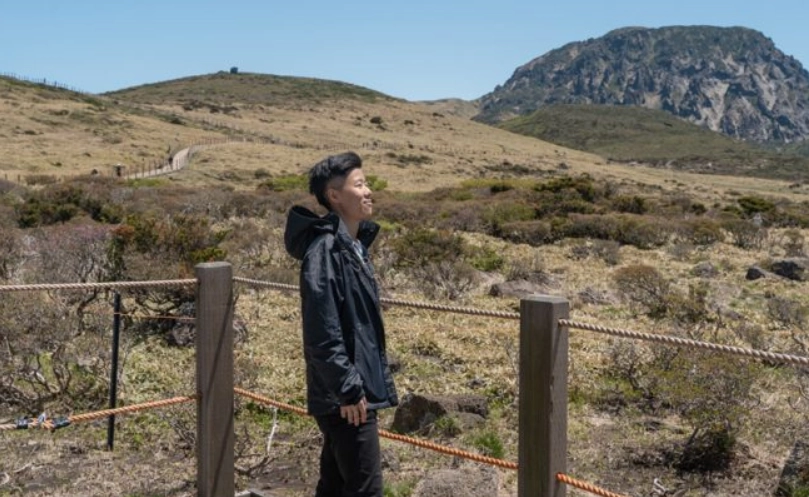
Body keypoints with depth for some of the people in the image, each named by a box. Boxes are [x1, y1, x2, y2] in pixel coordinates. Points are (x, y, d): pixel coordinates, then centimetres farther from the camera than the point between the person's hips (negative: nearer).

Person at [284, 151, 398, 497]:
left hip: (358, 390, 10)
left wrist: (377, 381, 18)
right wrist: (348, 389, -21)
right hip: (345, 397, -10)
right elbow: (322, 334, -23)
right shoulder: (325, 250, -18)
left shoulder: (354, 246, 13)